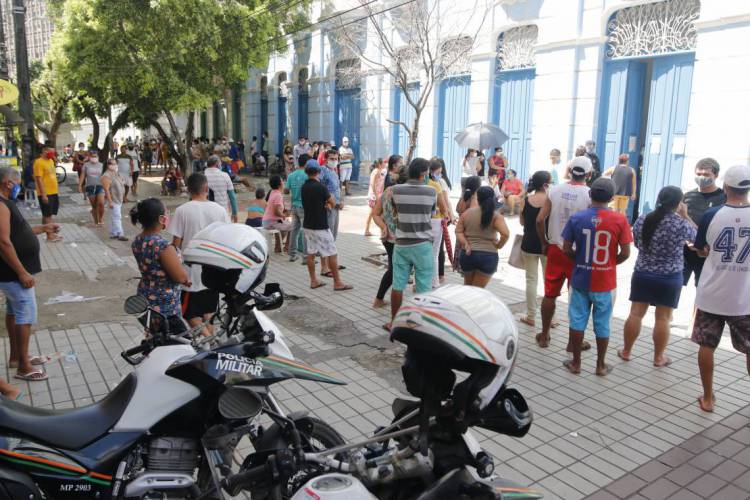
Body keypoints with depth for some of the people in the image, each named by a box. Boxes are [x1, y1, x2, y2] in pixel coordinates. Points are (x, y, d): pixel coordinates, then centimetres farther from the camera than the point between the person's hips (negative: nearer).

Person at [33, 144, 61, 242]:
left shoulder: (51, 161, 12)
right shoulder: (39, 162, -15)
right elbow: (39, 179, -19)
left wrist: (56, 191, 20)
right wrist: (43, 194, -22)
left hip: (54, 192, 8)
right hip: (45, 194, -8)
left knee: (50, 214, 15)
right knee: (47, 215, 0)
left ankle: (51, 232, 24)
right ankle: (49, 236, 5)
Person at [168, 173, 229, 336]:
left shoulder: (182, 210, -12)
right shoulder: (219, 210, -4)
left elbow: (176, 243, -10)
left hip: (191, 274, -4)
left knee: (192, 316, 5)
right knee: (208, 313, 20)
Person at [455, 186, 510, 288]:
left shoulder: (467, 213, 4)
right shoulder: (496, 216, -7)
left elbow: (458, 231, 2)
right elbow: (505, 234, -19)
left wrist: (465, 244, -5)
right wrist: (498, 246, -4)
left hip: (467, 254, 3)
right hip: (488, 255, -3)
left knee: (467, 285, 25)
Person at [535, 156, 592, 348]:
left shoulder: (554, 190, -3)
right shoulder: (590, 195, -11)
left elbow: (540, 220, -5)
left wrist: (544, 243, 8)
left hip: (555, 250, 3)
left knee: (550, 294, 13)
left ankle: (544, 336, 23)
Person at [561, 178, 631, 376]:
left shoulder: (576, 218, -8)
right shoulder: (620, 220, -10)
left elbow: (566, 250, -5)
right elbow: (625, 253, -9)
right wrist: (610, 262, 10)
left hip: (580, 279, 1)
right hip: (605, 282, 0)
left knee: (578, 320, 11)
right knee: (602, 324, 11)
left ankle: (576, 363, 20)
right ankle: (601, 365, 24)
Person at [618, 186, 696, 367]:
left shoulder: (641, 220, -2)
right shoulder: (681, 224, -13)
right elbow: (697, 237, 7)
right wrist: (685, 216, 11)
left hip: (642, 274, 3)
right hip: (670, 278, -3)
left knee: (636, 314, 9)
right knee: (663, 318, 6)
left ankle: (626, 351, 18)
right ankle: (658, 357, 17)